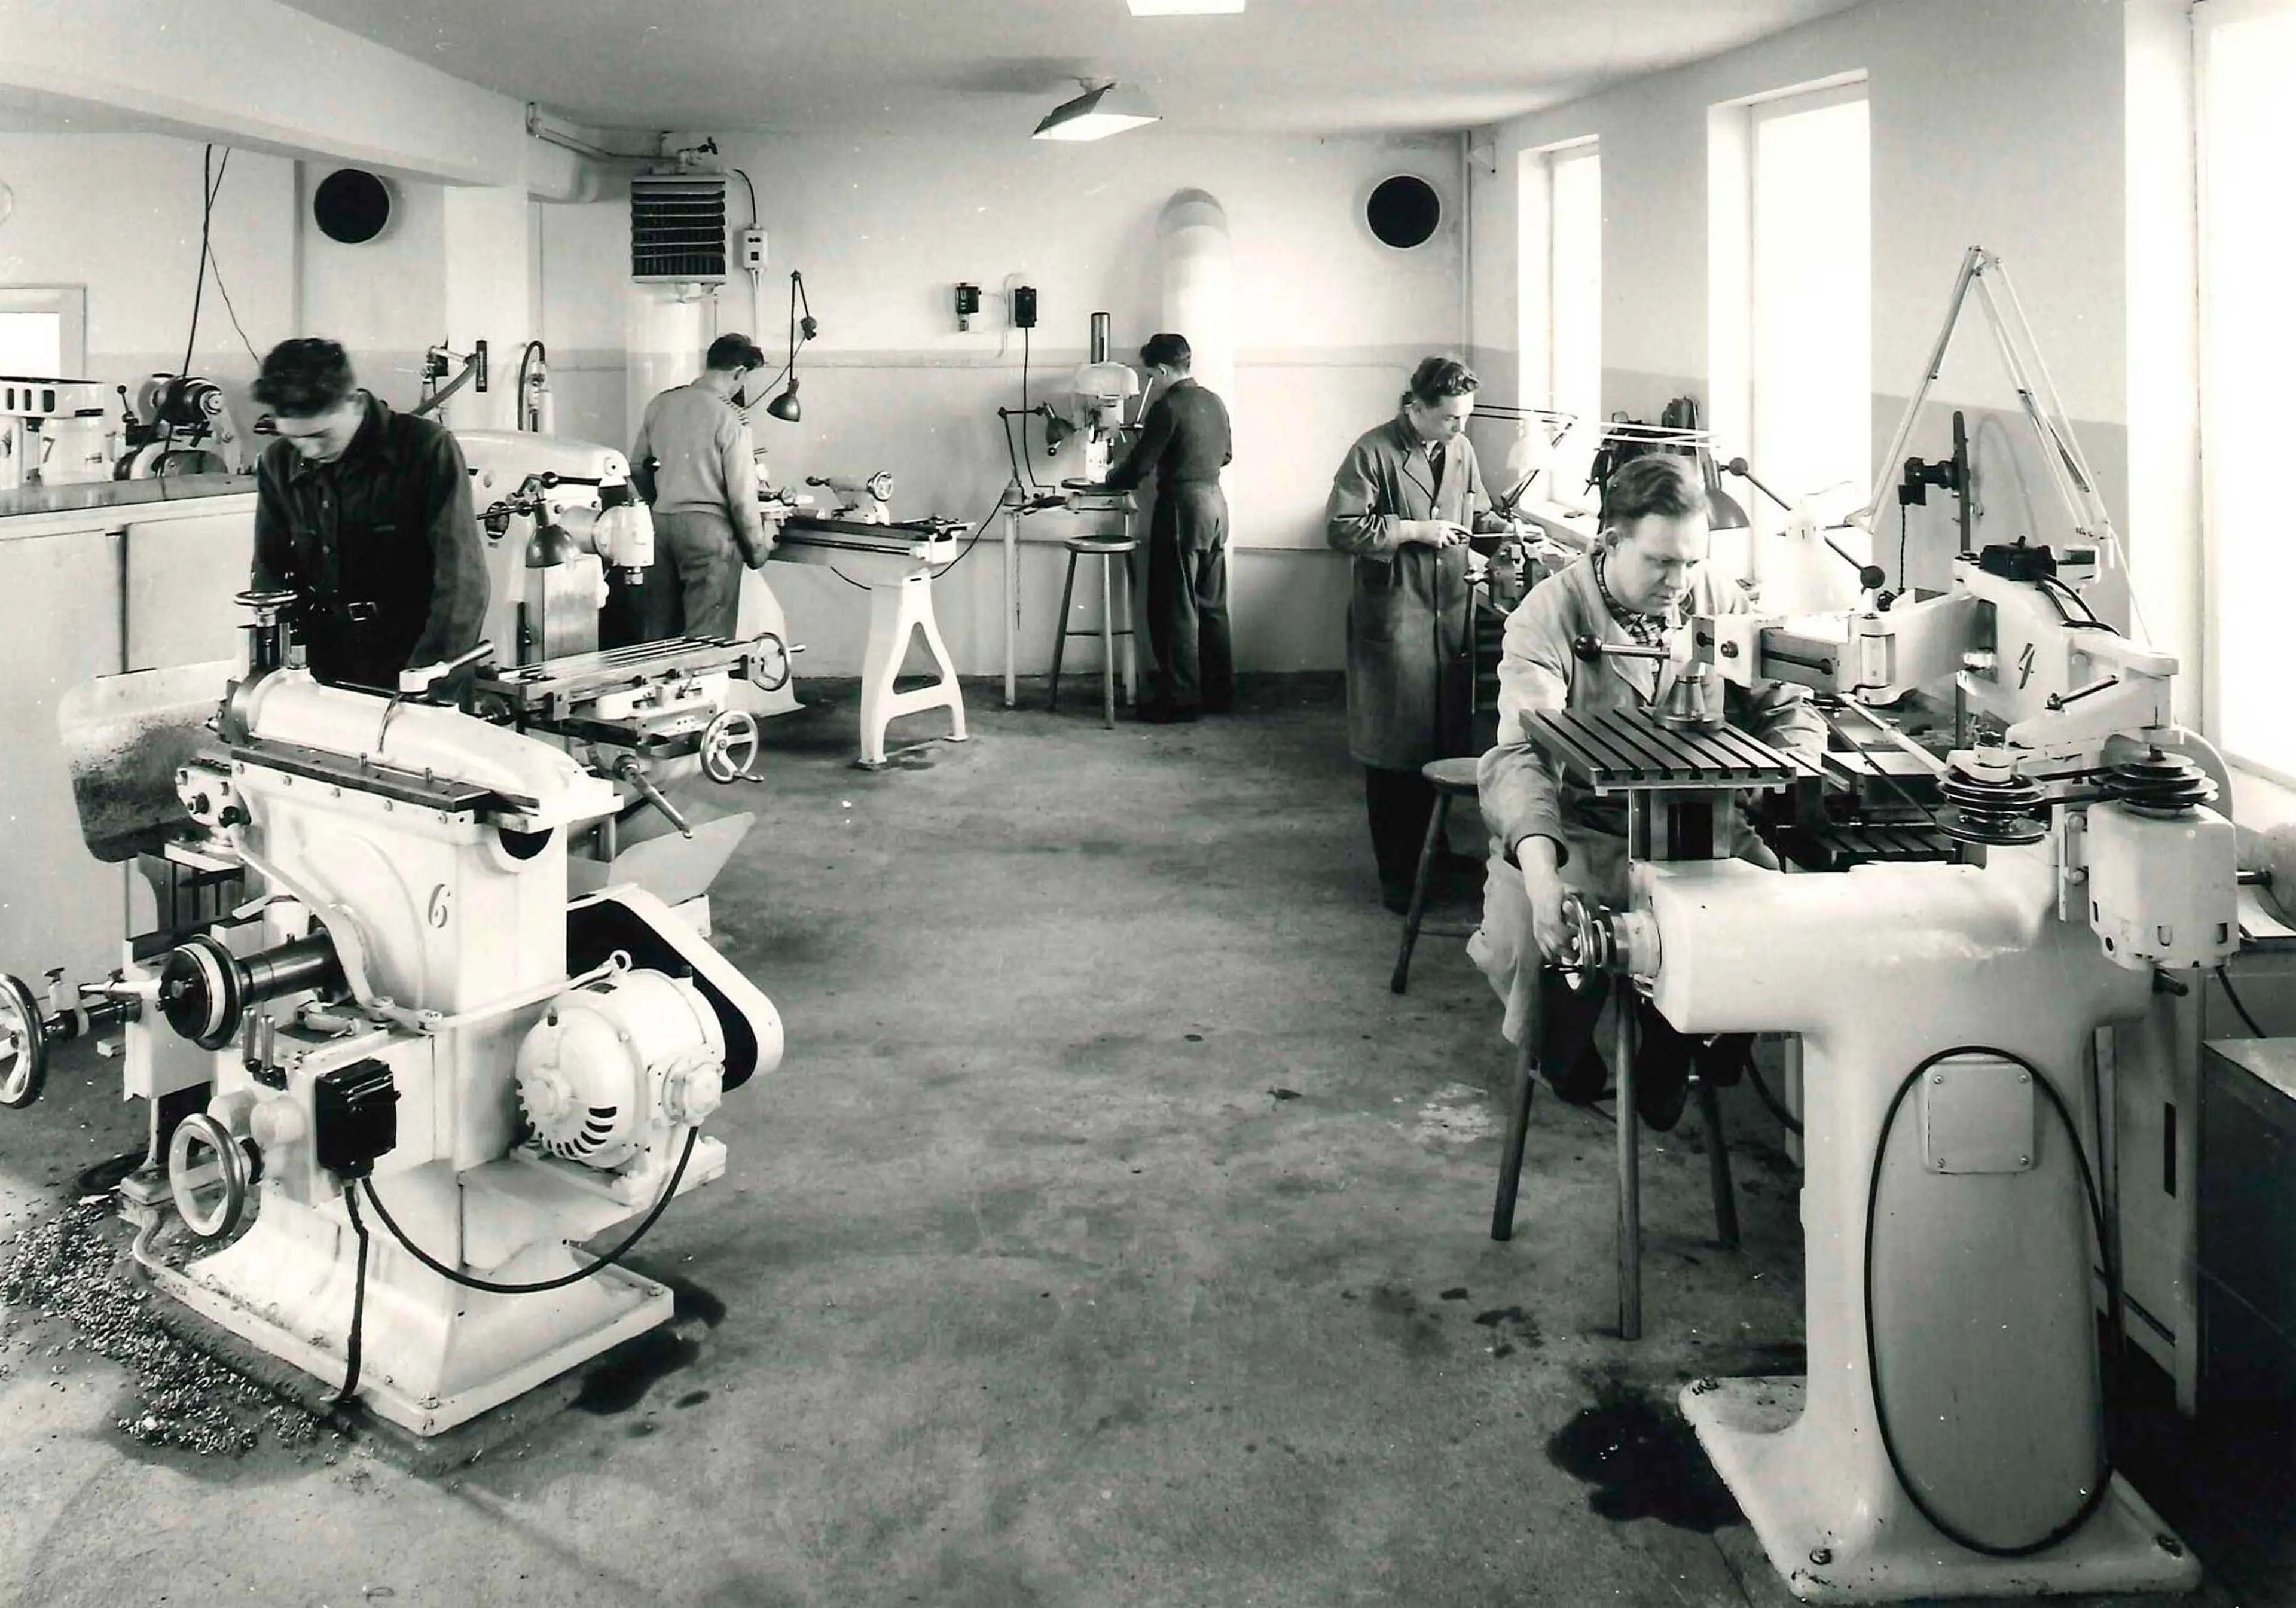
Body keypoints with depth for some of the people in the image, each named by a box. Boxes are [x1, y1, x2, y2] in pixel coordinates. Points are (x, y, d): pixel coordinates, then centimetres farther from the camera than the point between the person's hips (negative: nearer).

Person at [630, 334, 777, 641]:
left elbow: (637, 467, 14)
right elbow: (741, 494, -13)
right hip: (708, 528, -6)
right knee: (707, 637, 0)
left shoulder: (660, 404, 5)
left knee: (658, 629, 14)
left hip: (661, 524, 6)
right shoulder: (729, 418, -13)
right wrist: (758, 547, -1)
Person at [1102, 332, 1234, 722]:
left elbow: (1139, 465, -12)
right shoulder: (1214, 402, 9)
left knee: (1176, 608, -2)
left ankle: (1181, 699, 0)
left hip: (1182, 507, -8)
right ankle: (1219, 693, 18)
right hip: (1215, 503, 8)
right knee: (1212, 605, 13)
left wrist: (1110, 482, 5)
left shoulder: (1169, 407, -14)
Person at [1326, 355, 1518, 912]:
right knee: (1395, 753, 0)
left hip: (1451, 617, 6)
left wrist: (1505, 529, 2)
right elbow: (1341, 528, -14)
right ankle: (1397, 877, 9)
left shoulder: (1461, 450, 10)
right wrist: (1414, 531, -17)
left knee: (1447, 743, 9)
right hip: (1393, 621, -6)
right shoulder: (1373, 453, -10)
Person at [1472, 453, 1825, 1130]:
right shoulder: (1547, 617, -14)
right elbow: (1523, 756, -27)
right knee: (1527, 916, -32)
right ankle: (1564, 1050, 6)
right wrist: (1541, 876, -44)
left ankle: (1671, 1054, 6)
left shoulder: (1721, 603, 1)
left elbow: (1791, 712, 6)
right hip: (1581, 827, -4)